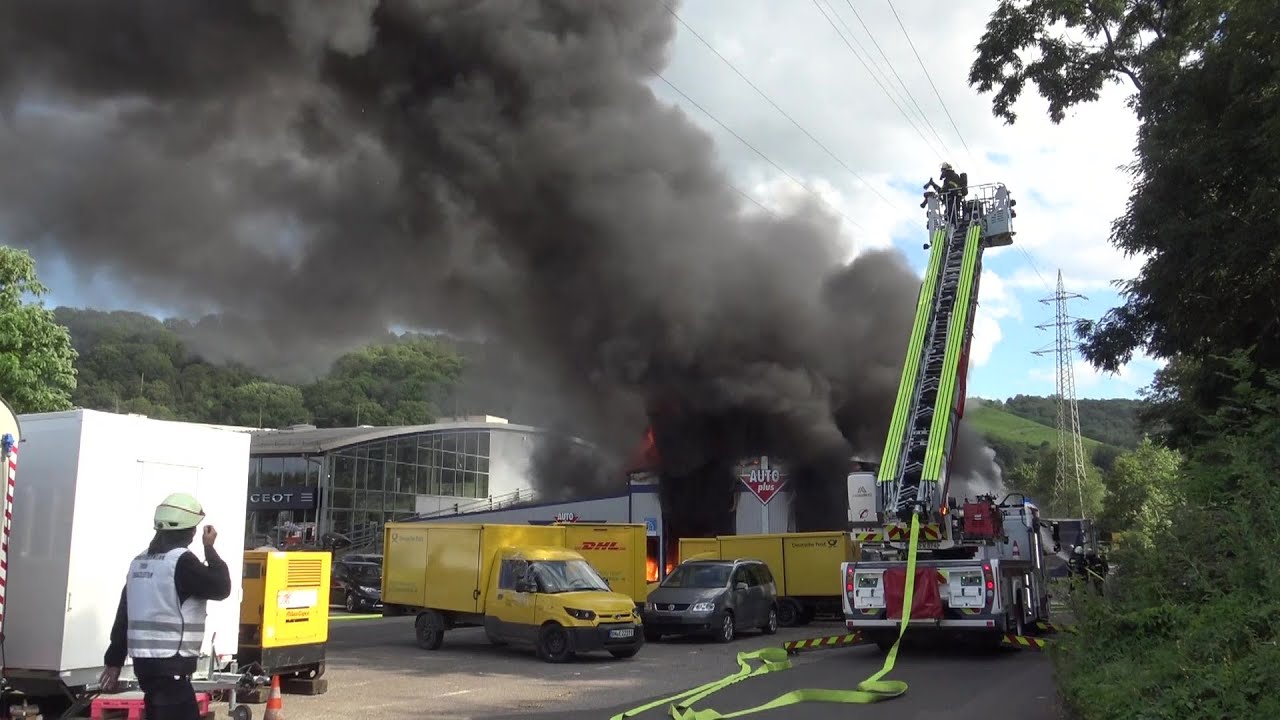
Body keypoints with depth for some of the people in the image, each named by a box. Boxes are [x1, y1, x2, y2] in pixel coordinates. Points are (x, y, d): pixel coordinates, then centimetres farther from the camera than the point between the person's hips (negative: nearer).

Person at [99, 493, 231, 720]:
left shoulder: (140, 561, 13)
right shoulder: (181, 560, -14)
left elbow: (123, 615, 15)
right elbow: (221, 588, -8)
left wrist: (114, 661, 19)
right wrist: (210, 548, 1)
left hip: (145, 660, 9)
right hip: (171, 664, -9)